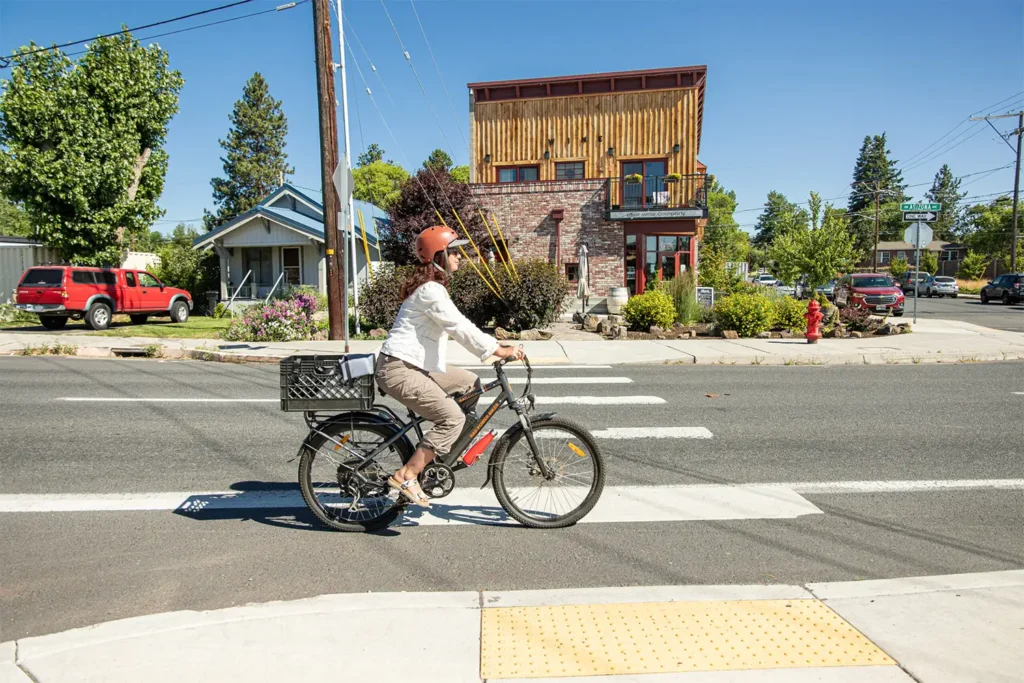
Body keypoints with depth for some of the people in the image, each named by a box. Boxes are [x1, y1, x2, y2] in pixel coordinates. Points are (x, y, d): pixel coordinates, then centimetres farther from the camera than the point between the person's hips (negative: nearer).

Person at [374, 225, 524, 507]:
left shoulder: (433, 286, 16)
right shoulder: (430, 290, -17)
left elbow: (458, 326, 20)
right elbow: (460, 328, -24)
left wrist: (494, 344, 14)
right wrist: (499, 350, -22)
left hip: (416, 365, 10)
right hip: (398, 370, -10)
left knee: (470, 383, 13)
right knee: (452, 418, -15)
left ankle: (449, 447, 18)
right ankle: (407, 476, -9)